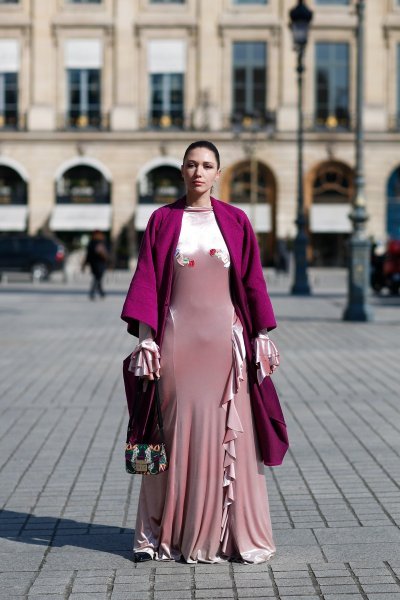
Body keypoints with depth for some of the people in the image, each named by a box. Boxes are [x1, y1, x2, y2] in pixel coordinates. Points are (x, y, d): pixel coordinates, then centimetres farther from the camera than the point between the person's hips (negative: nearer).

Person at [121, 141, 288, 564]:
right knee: (176, 429, 3)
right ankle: (171, 533, 11)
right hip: (177, 336, 0)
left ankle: (233, 532, 9)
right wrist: (145, 338, -7)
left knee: (228, 431, 1)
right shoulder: (162, 220, 4)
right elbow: (146, 282, 1)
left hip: (224, 336, 0)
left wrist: (262, 336, 1)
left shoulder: (235, 221, 5)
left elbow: (252, 283, 5)